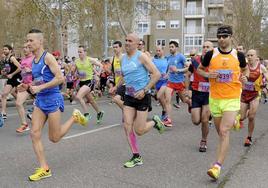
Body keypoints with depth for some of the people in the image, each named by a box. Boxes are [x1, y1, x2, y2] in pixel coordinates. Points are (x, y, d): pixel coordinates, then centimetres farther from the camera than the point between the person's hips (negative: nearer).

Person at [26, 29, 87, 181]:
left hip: (52, 99, -8)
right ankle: (44, 169, 8)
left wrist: (39, 87, -22)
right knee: (35, 134, -1)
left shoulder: (48, 57, -13)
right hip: (40, 100, 8)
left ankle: (75, 117, 23)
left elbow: (60, 78, -22)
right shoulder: (33, 61, 11)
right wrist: (31, 86, 7)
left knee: (54, 138, 2)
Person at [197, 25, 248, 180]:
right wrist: (208, 74, -8)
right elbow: (200, 69, 13)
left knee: (224, 131, -14)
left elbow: (245, 69, 19)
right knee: (220, 131, 14)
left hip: (232, 99, -2)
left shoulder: (238, 55, 0)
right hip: (215, 98, 3)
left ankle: (218, 166, -13)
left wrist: (245, 77, -3)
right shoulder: (211, 54, -1)